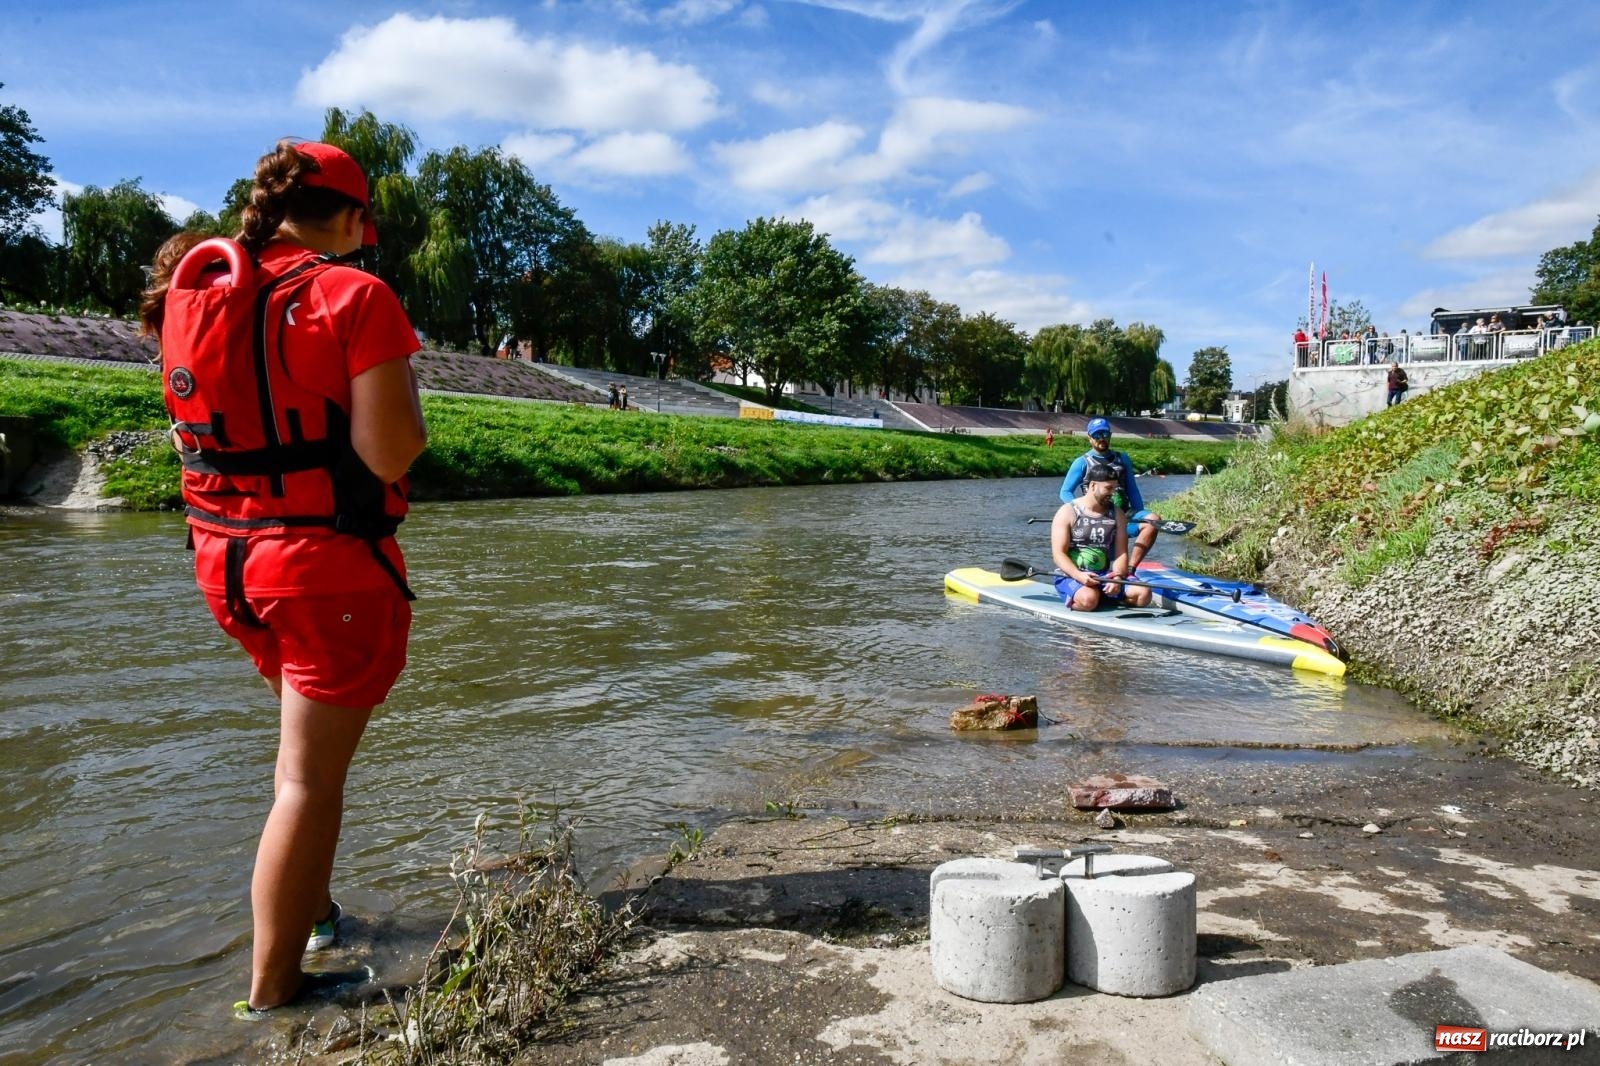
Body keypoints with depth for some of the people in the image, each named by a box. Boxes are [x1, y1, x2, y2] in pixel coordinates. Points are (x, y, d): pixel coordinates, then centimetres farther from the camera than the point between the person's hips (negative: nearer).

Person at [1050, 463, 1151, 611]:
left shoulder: (1117, 514, 10)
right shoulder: (1067, 513, -4)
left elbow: (1121, 553, 4)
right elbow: (1059, 554, -11)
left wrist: (1117, 578, -16)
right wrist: (1079, 576, -28)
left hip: (1105, 575, 5)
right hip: (1071, 575, -5)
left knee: (1143, 593, -19)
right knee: (1088, 599, -37)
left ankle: (1103, 597, 3)